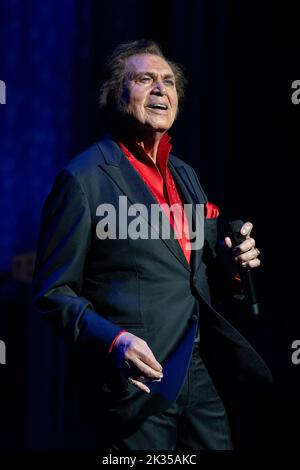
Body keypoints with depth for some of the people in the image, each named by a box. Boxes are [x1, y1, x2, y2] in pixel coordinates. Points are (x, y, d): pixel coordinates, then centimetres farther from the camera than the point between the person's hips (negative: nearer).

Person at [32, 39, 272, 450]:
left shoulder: (185, 175, 14)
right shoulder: (84, 178, -8)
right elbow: (54, 292, -9)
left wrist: (230, 262, 1)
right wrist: (112, 341, -25)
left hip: (205, 374, 7)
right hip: (140, 382, -6)